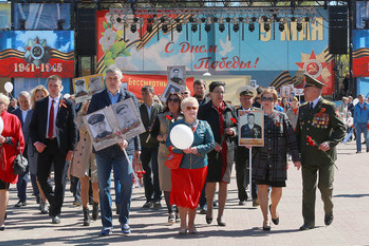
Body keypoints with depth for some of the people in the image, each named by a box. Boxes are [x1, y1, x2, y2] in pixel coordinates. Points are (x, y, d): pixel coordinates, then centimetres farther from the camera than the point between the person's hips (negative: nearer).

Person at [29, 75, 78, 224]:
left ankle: (56, 213, 9)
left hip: (61, 146, -2)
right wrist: (36, 142, -7)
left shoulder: (68, 104, 2)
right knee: (41, 177, 1)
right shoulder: (40, 104, 9)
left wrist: (71, 149, -8)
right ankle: (53, 201, 27)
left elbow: (73, 128, 0)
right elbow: (32, 126, 10)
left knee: (60, 180, 0)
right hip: (44, 145, 2)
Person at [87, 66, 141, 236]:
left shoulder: (130, 97, 6)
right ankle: (106, 224, 11)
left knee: (126, 184, -4)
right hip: (102, 147, 1)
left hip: (123, 148, -1)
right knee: (103, 187, 3)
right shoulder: (97, 98, 8)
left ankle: (124, 221, 11)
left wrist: (126, 139, -14)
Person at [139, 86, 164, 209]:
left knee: (156, 170, -10)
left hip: (156, 144, -2)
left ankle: (157, 198, -5)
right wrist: (148, 129, -15)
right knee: (146, 172, 4)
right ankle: (149, 199, 12)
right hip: (144, 144, 2)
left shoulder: (160, 107, 4)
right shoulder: (139, 109, 6)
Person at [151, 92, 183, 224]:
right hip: (165, 153, 1)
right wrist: (161, 138, -10)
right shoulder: (160, 117, 10)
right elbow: (153, 133, 9)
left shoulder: (185, 118, 7)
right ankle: (170, 212, 8)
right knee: (167, 183, -1)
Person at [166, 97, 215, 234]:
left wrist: (197, 149, -15)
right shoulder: (176, 125, 1)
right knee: (182, 194, -7)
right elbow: (168, 144, -2)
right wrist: (182, 149, -19)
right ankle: (183, 224, 9)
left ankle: (191, 224, 20)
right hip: (180, 165, -1)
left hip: (199, 166, 1)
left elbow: (211, 144, 0)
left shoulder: (204, 125, 2)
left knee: (195, 195, 7)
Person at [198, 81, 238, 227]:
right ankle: (209, 209, 21)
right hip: (211, 150, -3)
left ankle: (220, 215, 11)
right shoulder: (204, 110, 1)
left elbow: (236, 126, 20)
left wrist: (233, 131, -3)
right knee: (211, 182, -4)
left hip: (227, 150, 3)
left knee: (224, 183, 3)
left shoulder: (230, 109, 11)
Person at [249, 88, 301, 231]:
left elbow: (291, 138, 4)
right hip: (260, 159, 0)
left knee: (277, 189, 4)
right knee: (262, 187, -5)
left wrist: (295, 158, 1)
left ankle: (273, 209, 36)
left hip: (278, 159, 0)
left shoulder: (282, 117, 5)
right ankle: (266, 219, 6)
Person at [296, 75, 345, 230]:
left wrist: (330, 143, -22)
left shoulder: (329, 107, -4)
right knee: (308, 189, 4)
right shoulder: (302, 109, 12)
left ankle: (328, 211, 30)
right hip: (307, 157, 4)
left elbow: (340, 129, -5)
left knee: (325, 186, 1)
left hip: (325, 155, -4)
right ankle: (309, 221, 10)